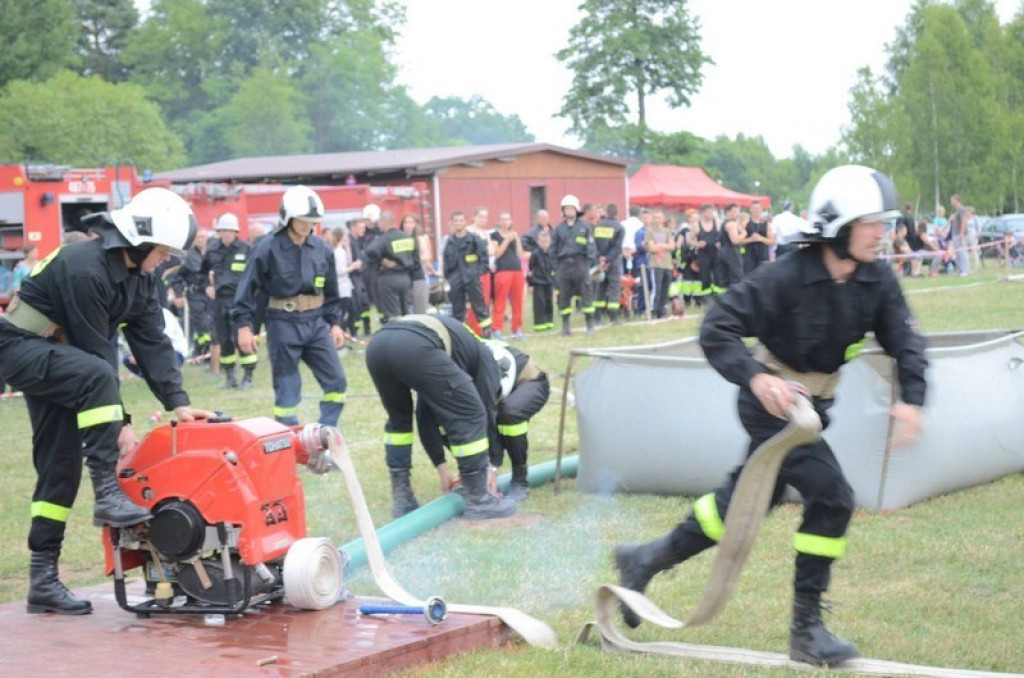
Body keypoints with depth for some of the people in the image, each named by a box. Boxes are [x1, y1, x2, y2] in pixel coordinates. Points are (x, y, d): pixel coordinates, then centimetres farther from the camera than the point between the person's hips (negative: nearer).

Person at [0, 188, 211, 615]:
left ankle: (43, 579, 10)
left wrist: (177, 402, -12)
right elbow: (97, 351, -26)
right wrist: (120, 423, -23)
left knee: (60, 466, 5)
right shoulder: (84, 268, -27)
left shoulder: (139, 275, 2)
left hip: (56, 355, 9)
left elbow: (151, 341, -3)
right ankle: (108, 493, -31)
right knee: (96, 374, -36)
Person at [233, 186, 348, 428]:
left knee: (336, 380, 2)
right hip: (283, 325, -5)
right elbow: (249, 286, -7)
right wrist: (244, 324, -11)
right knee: (287, 389, 1)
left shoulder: (322, 249, 5)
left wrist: (335, 323, 14)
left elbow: (331, 291, 16)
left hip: (316, 322, 5)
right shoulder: (269, 248, -9)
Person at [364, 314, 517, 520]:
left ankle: (401, 498, 30)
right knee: (470, 416, 10)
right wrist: (491, 465, 34)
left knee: (398, 419, 32)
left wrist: (442, 468, 45)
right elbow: (487, 410, 25)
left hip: (377, 344, 7)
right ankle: (478, 500, 17)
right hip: (415, 347, -7)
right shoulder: (483, 356, 29)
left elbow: (427, 417, 43)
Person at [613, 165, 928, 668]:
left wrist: (910, 397, -23)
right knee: (831, 496, -18)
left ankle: (646, 560, 35)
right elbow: (717, 328, -23)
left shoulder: (876, 281, -6)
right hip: (773, 402, -8)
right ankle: (806, 629, -5)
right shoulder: (787, 278, -23)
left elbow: (903, 339, -5)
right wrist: (754, 376, -38)